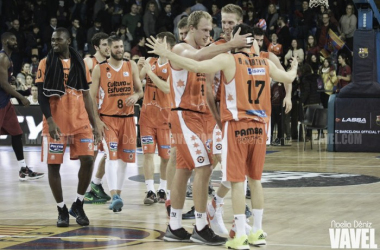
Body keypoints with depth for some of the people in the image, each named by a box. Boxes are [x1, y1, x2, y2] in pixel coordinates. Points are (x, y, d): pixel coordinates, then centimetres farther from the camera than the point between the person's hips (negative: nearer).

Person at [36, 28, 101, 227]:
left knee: (88, 160, -7)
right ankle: (62, 210, 13)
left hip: (80, 122, 2)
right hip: (55, 124, -2)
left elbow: (86, 95, 12)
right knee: (53, 165, 0)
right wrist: (50, 121, -18)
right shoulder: (46, 64, -1)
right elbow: (42, 95, -5)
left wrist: (94, 124, 9)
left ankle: (78, 205, 10)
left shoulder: (80, 64, 8)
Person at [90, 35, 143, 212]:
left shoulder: (131, 66, 6)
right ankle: (114, 196, -25)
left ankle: (118, 194, 21)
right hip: (108, 118, -4)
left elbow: (140, 90, 13)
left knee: (124, 158, 8)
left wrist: (136, 96, -12)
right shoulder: (99, 69, -2)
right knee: (112, 156, -17)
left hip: (127, 118, 4)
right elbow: (92, 96, -1)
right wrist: (97, 120, -10)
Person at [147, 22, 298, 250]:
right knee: (255, 179, 15)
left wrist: (166, 54, -10)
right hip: (259, 127, 5)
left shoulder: (228, 60, -7)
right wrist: (294, 68, 49)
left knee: (238, 181, -2)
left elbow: (196, 66, -18)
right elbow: (288, 78, 26)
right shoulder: (266, 63, 9)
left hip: (237, 126, -5)